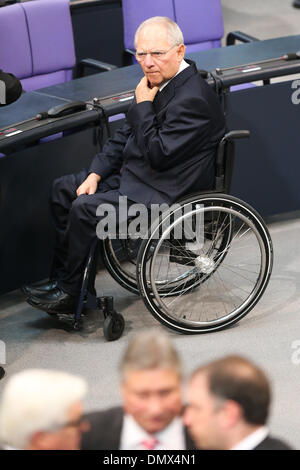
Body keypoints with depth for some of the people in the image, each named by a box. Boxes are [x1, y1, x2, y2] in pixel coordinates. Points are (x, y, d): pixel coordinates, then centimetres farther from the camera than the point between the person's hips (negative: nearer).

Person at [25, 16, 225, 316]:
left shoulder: (193, 99, -24)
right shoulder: (157, 82, 6)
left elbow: (158, 154, -28)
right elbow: (125, 136, 14)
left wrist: (143, 105, -19)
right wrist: (95, 174, 4)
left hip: (165, 194, -11)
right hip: (133, 175, 11)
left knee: (85, 209, -21)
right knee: (63, 189, 11)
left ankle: (67, 293, -3)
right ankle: (62, 279, 11)